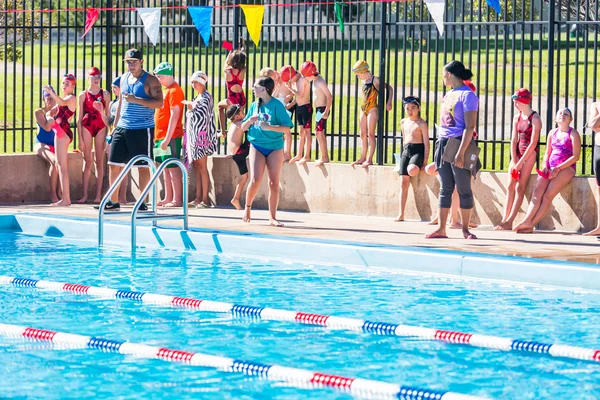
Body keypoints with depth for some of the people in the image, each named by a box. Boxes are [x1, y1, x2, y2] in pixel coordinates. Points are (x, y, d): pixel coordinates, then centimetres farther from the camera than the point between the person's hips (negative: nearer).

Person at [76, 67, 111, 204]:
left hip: (101, 127, 0)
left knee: (99, 162, 1)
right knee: (87, 162, 0)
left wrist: (108, 135, 1)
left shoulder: (105, 94, 7)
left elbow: (108, 115, 8)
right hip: (86, 127, 0)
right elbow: (79, 118, 5)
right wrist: (80, 138, 0)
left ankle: (98, 194, 2)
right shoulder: (83, 95, 5)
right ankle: (85, 195, 2)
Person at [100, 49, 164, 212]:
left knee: (143, 166, -1)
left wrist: (136, 100, -21)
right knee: (114, 164, 3)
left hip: (142, 130, -6)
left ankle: (142, 202, 5)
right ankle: (113, 202, 11)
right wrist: (114, 126, 19)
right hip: (122, 128, 6)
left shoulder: (150, 80, -5)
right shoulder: (124, 78, 14)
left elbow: (159, 103, -14)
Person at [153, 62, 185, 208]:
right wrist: (159, 137, 18)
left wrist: (167, 138, -22)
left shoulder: (174, 91, -13)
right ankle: (168, 198, 19)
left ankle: (177, 200, -7)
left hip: (170, 137, -10)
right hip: (161, 136, 10)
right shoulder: (166, 90, 17)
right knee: (166, 168, 13)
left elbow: (174, 115, -19)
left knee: (173, 168, -8)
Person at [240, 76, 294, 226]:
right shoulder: (255, 106, 6)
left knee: (274, 182, 1)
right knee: (255, 180, -10)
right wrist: (250, 120, -9)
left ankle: (272, 217, 7)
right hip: (257, 147, 2)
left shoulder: (276, 105, -8)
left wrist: (269, 127, -23)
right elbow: (243, 128, 13)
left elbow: (287, 128, -12)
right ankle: (247, 207, 15)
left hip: (275, 147, -2)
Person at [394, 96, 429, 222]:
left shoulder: (421, 123, -5)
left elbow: (426, 144, -8)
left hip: (418, 151, -6)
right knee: (404, 181, -3)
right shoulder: (404, 122, 14)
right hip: (406, 151, 6)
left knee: (412, 171, -39)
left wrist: (425, 161, -13)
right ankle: (401, 214, -4)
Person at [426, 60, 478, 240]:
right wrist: (439, 151, 16)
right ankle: (441, 229, 10)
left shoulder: (467, 95, -10)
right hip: (443, 143, 8)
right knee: (445, 189, 8)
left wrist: (461, 153, -21)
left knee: (463, 189, -1)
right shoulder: (449, 95, 16)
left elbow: (470, 127, -16)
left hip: (458, 143, -8)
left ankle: (465, 229, 4)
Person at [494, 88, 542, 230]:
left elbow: (533, 143, -15)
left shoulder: (535, 118, -11)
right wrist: (514, 161, -4)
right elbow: (514, 140, 6)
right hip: (518, 151, 7)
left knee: (520, 187, -10)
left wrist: (520, 162, -16)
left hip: (530, 153, -7)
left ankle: (509, 222, -14)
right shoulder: (517, 118, 10)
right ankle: (504, 219, 0)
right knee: (510, 187, 1)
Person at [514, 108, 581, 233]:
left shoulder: (573, 134, 0)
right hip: (550, 168, 5)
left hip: (566, 168, -5)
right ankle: (527, 221, -31)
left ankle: (530, 224, -24)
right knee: (537, 192, -19)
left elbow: (575, 156, -8)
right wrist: (545, 166, -1)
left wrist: (558, 169, -14)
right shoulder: (552, 133, 18)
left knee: (547, 196, -20)